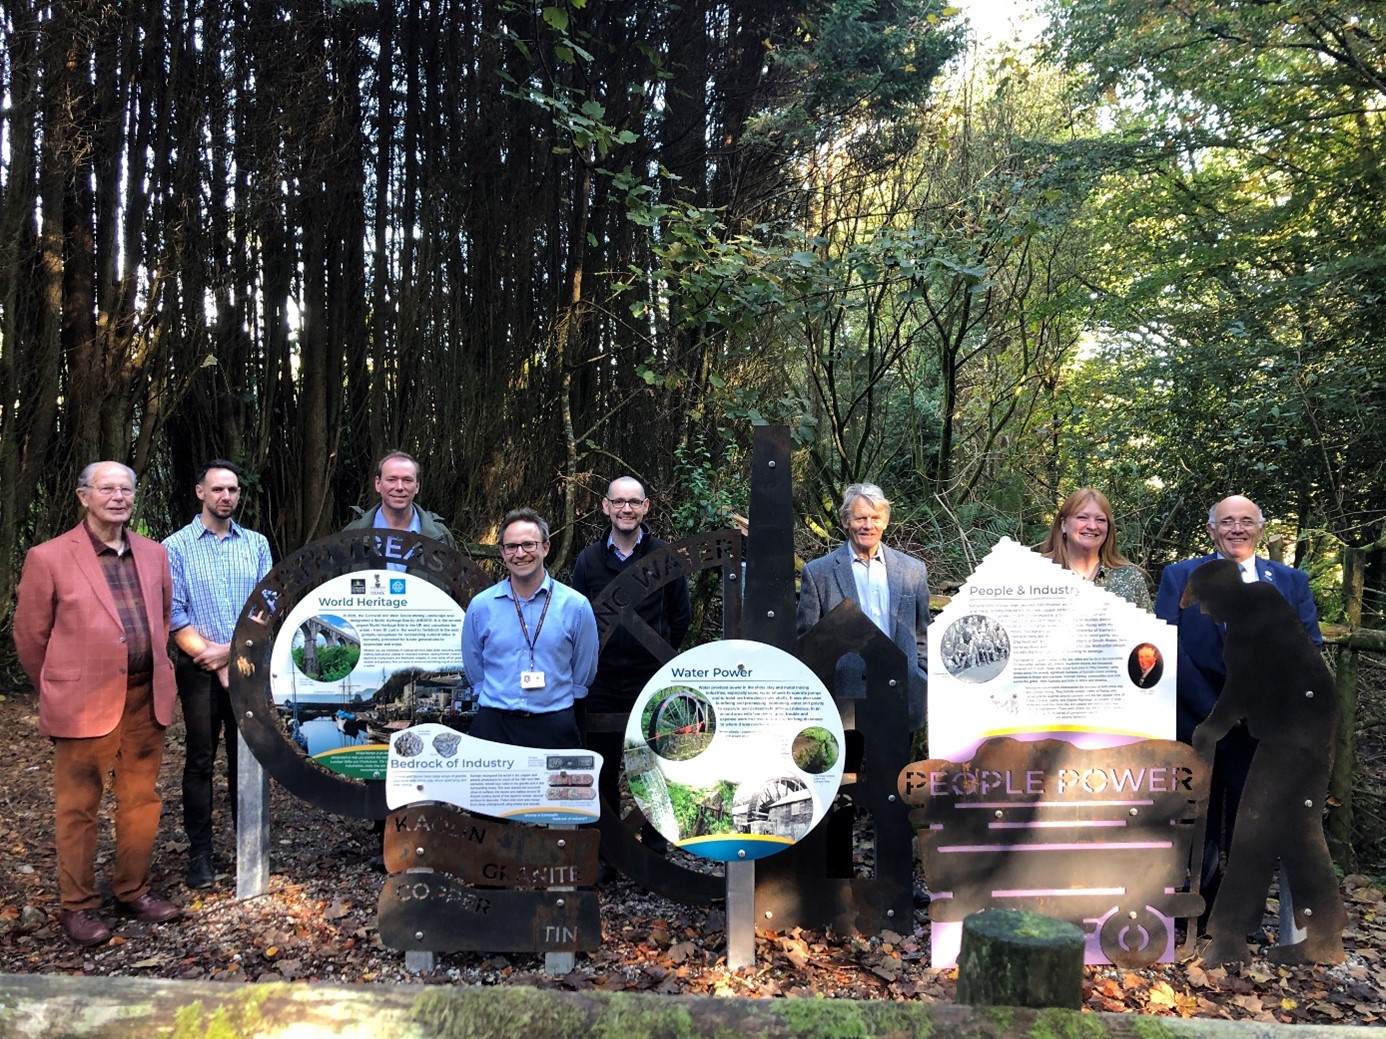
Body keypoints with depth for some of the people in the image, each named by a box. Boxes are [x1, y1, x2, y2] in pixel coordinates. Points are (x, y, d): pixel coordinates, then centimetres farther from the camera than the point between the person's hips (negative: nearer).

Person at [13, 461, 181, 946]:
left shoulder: (153, 554, 8)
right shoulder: (48, 558, -6)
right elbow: (30, 636, 1)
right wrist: (60, 689, 10)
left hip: (146, 700, 5)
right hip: (84, 703, -4)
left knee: (142, 801, 13)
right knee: (78, 807, 7)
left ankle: (133, 891, 28)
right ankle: (77, 906, 21)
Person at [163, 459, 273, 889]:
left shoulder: (256, 544, 7)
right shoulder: (176, 547, -1)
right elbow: (174, 615, -6)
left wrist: (231, 650, -10)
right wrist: (211, 658, -9)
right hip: (200, 671, -2)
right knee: (201, 761, 4)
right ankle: (199, 853, 13)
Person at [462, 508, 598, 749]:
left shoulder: (576, 606, -2)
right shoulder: (480, 606, 1)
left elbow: (583, 675, 8)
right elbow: (474, 673, 13)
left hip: (555, 728, -1)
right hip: (493, 726, 1)